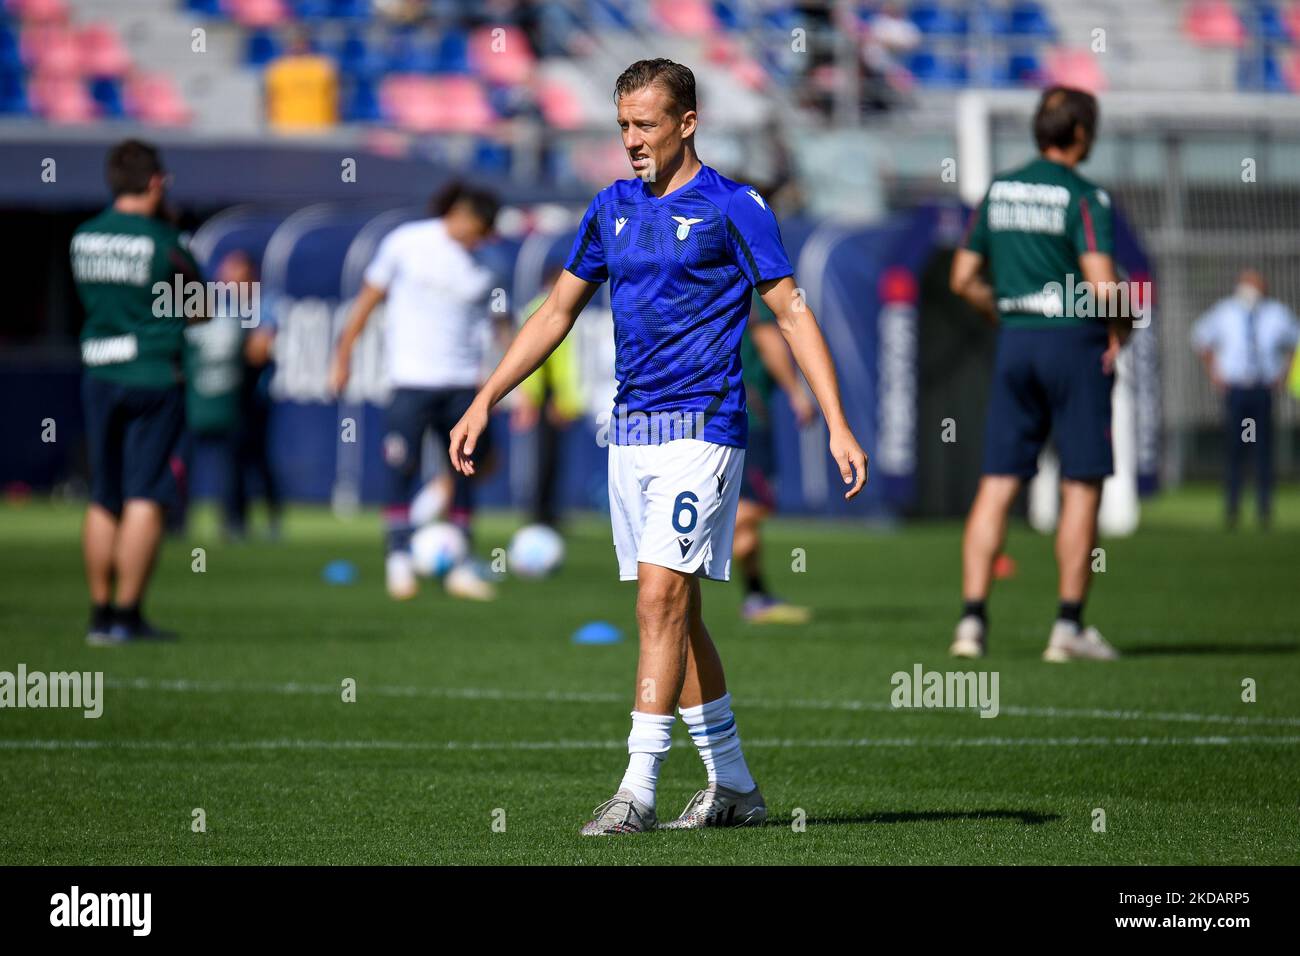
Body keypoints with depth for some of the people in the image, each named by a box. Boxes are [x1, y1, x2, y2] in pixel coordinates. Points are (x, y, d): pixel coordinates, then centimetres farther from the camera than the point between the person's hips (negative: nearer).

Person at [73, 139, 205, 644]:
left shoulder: (82, 238, 5)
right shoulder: (164, 243, -11)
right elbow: (200, 313, 0)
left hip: (98, 376, 5)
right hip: (153, 377, -5)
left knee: (103, 501, 12)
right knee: (145, 500, -3)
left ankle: (101, 613, 13)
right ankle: (128, 616, -6)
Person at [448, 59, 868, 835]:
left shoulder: (733, 208, -6)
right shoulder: (613, 208, 12)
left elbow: (793, 312, -6)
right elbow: (558, 313, 19)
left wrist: (838, 425, -13)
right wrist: (485, 403, 15)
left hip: (702, 428, -7)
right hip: (631, 431, 7)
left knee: (661, 599, -15)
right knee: (674, 613, 9)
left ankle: (639, 789, -17)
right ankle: (734, 786, 18)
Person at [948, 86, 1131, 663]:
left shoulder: (998, 191, 8)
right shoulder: (1081, 197, -11)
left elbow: (963, 279, 11)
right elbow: (1102, 283, -19)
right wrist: (1122, 325, 0)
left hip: (1014, 341, 5)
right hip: (1075, 341, -5)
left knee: (997, 485, 4)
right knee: (1081, 487, 1)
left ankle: (972, 617, -4)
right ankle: (1069, 627, 0)